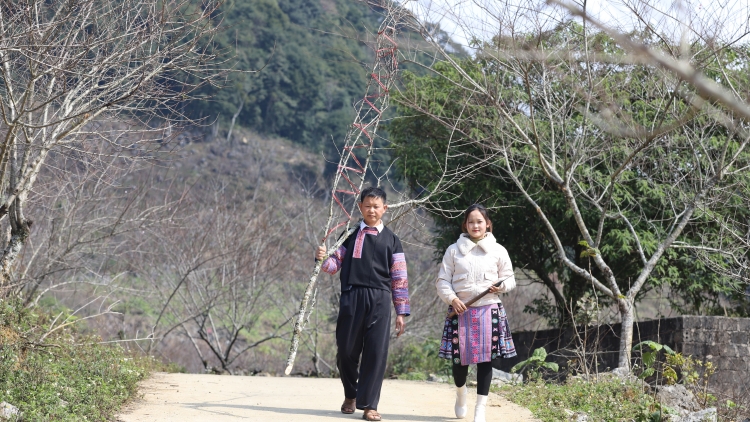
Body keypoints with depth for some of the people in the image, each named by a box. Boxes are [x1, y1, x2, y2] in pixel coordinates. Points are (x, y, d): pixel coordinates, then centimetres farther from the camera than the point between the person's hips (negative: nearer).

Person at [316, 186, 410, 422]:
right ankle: (350, 394, 29)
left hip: (380, 300, 0)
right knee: (346, 350, 4)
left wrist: (401, 312, 5)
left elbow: (399, 279, 8)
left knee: (377, 352, -6)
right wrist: (323, 259, -17)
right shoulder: (350, 234, 9)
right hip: (351, 297, 0)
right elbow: (334, 264, 7)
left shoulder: (391, 240, 9)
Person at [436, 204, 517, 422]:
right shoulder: (454, 250, 4)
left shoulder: (498, 251, 6)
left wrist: (502, 286, -9)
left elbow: (509, 278, 13)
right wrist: (452, 299, -13)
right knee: (459, 357, 3)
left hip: (489, 310, 0)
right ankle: (461, 393, 35)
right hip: (461, 310, 0)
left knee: (485, 359, -3)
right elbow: (443, 280, 4)